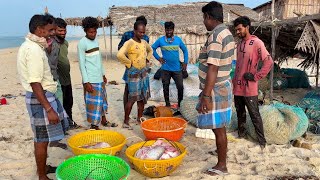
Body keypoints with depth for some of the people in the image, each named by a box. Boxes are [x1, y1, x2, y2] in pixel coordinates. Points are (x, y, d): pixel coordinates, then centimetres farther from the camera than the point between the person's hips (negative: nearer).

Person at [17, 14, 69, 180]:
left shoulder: (29, 46, 12)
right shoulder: (34, 49, -21)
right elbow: (35, 83, -26)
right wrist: (49, 109, -28)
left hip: (43, 95, 11)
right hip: (41, 98, -11)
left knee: (41, 136, 22)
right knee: (42, 139, 1)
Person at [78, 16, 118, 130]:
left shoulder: (95, 41, 11)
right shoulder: (82, 43, -12)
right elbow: (82, 64, -14)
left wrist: (103, 74, 18)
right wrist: (86, 82, -17)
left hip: (99, 78, 8)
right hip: (91, 80, -8)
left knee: (102, 100, 16)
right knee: (94, 102, -1)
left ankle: (103, 120, 31)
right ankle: (94, 125, 11)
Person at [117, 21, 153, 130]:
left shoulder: (144, 42, 8)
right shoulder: (129, 43, -15)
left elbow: (150, 50, 29)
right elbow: (120, 55, -30)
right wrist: (129, 63, -17)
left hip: (144, 72, 7)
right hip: (134, 73, -7)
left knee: (142, 97, 11)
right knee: (132, 98, -5)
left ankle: (140, 118, 24)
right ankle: (126, 122, 4)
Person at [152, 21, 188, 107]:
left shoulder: (178, 39, 1)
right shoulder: (160, 40, -2)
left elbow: (185, 50, 11)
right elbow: (152, 48, 9)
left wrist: (185, 62, 4)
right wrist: (158, 57, 0)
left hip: (177, 68, 0)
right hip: (165, 69, 0)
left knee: (180, 86, -1)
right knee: (166, 87, 10)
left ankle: (180, 103, 18)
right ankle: (167, 103, 25)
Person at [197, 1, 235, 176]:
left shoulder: (215, 35, -20)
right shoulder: (226, 32, 10)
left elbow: (212, 69, -25)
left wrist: (206, 96, -24)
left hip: (215, 89, -9)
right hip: (223, 86, 9)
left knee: (218, 127, 3)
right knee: (219, 126, 22)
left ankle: (221, 165, 16)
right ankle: (221, 150, 39)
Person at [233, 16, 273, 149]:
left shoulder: (256, 43, -12)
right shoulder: (239, 44, 10)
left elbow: (269, 62, -17)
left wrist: (256, 77, -16)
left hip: (249, 87, -7)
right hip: (237, 86, 7)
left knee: (254, 115, 1)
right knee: (240, 113, 17)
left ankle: (261, 141, 12)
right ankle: (241, 133, 32)